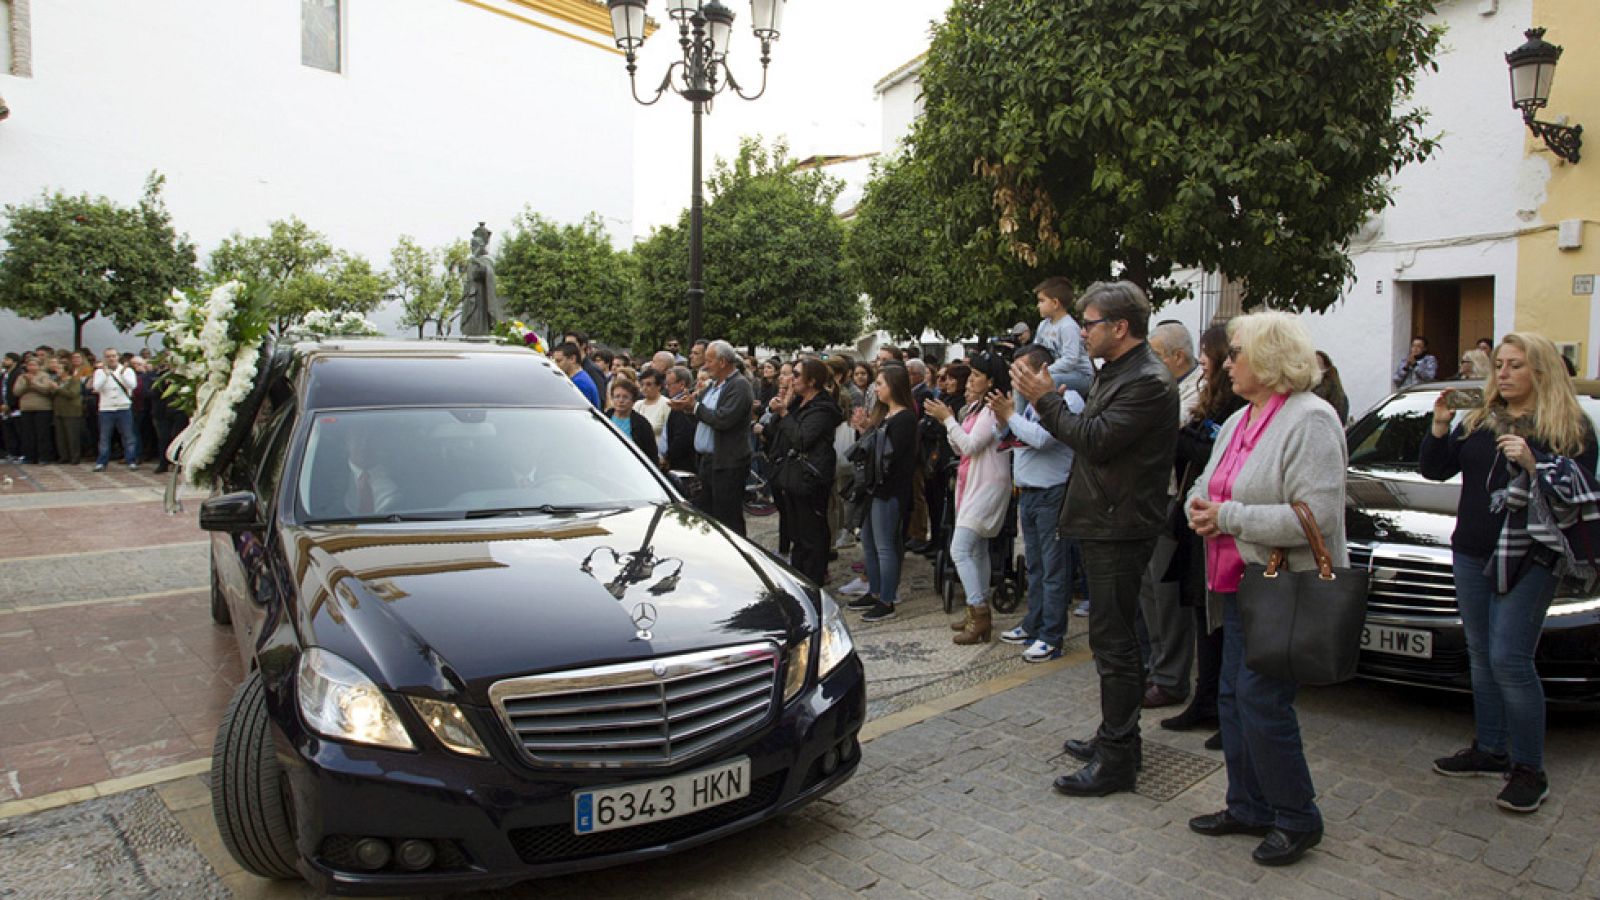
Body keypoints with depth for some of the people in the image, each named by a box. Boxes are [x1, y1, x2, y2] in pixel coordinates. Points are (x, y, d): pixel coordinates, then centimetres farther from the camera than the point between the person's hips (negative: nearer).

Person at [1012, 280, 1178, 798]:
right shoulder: (1116, 373, 16)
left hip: (1120, 530, -11)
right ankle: (1116, 737, 32)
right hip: (1104, 525, 11)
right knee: (1111, 638, 18)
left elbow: (1095, 439, -23)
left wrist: (1045, 400, -16)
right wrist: (1050, 403, 7)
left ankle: (1116, 761, 6)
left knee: (1114, 642, -4)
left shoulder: (1148, 382, -17)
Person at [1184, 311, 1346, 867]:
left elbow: (1316, 517, -24)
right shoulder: (1239, 420, 13)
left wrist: (1227, 517, -20)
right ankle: (1248, 808, 29)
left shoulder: (1310, 420, -15)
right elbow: (1207, 484, 21)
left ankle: (1297, 819, 16)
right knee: (1233, 699, 13)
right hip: (1239, 584, 9)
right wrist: (1200, 506, -3)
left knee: (1262, 703, -4)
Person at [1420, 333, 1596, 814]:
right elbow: (1434, 469, 8)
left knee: (1509, 659, -9)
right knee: (1481, 656, 12)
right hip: (1473, 553, 6)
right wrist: (1439, 426, -6)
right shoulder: (1478, 422, 12)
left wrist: (1532, 466, -24)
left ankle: (1529, 768, 5)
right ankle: (1490, 749, 25)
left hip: (1529, 560, -5)